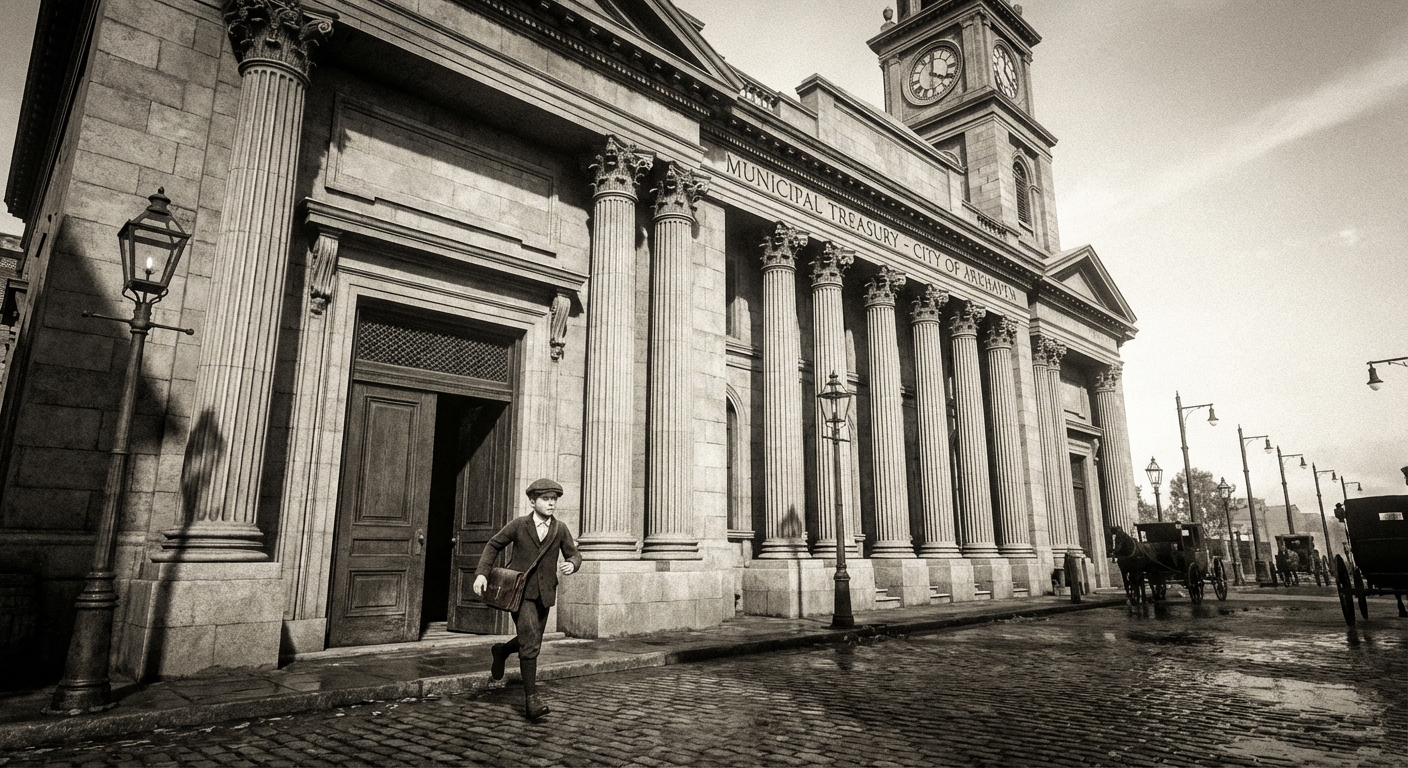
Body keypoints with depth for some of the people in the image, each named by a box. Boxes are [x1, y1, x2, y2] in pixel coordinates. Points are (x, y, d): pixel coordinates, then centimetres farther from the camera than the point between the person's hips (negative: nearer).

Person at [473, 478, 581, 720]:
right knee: (530, 641, -17)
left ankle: (502, 651, 47)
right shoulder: (518, 525, -5)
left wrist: (571, 564, -18)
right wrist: (482, 573, -5)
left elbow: (574, 555, 6)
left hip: (544, 593, 4)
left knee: (531, 643, 15)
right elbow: (494, 545, 6)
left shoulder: (560, 529, 0)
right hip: (519, 591, -4)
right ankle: (531, 698, -9)